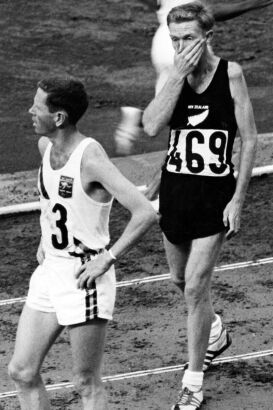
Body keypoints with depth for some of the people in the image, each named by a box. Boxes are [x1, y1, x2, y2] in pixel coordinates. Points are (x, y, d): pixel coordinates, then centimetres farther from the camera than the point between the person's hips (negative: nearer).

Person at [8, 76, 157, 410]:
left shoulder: (90, 159, -21)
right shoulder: (45, 145, 4)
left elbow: (145, 213, -27)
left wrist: (108, 258, -23)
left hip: (83, 276, -8)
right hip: (49, 270, 8)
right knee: (21, 372, 6)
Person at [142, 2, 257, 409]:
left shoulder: (230, 74, -11)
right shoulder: (173, 76, -2)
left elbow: (250, 140, -7)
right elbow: (151, 126, -18)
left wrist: (238, 199, -10)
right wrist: (179, 75, -23)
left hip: (215, 193, -4)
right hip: (175, 189, 4)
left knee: (196, 288, -9)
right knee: (181, 279, 20)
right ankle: (214, 333, 49)